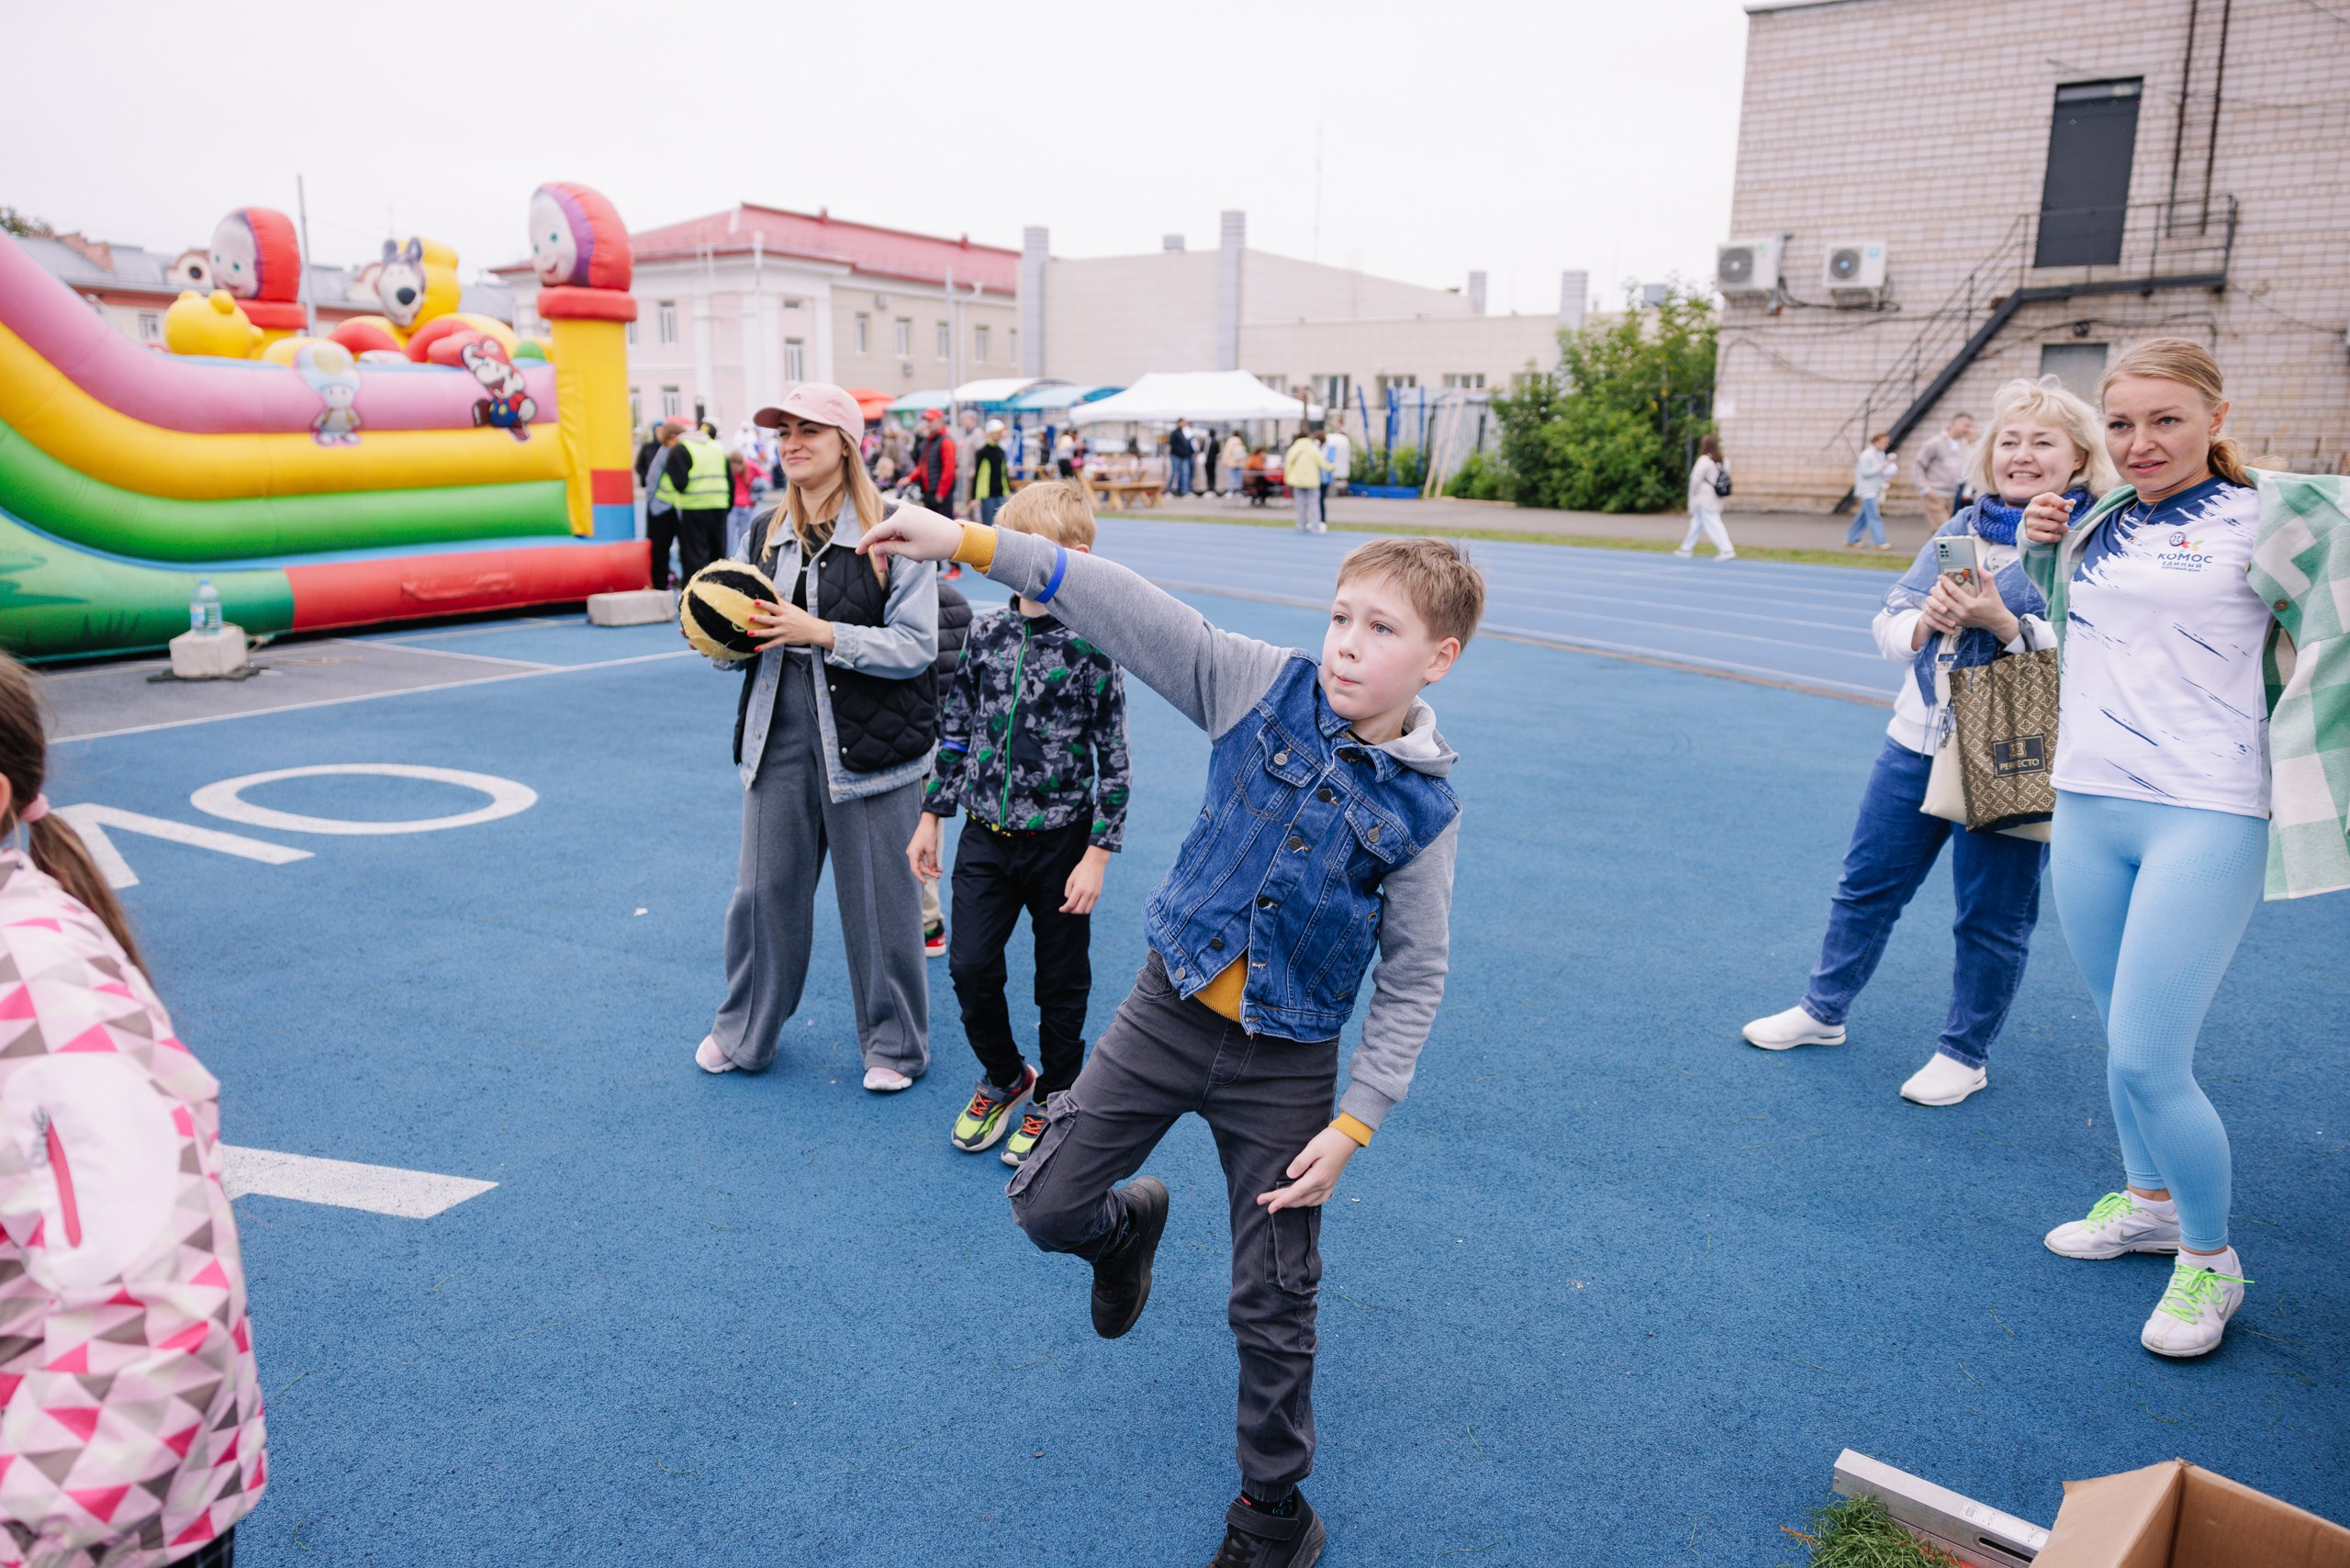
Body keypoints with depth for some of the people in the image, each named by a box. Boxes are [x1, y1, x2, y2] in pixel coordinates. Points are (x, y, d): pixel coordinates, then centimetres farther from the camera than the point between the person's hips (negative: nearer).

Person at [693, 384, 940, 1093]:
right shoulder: (764, 531, 9)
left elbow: (916, 647, -14)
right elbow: (749, 644, 17)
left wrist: (821, 633, -22)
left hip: (868, 740, -5)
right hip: (780, 735, 5)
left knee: (878, 895, 6)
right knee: (765, 887, 13)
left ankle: (893, 1044, 26)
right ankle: (745, 1032, 34)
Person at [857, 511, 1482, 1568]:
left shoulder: (1423, 809, -10)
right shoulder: (1267, 688, -8)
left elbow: (1412, 983, -5)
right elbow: (1128, 611, -14)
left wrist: (1354, 1123, -11)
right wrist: (970, 543, -21)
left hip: (1286, 1066, -1)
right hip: (1168, 1012, 2)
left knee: (1273, 1309, 8)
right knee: (1046, 1204, 5)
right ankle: (1129, 1222, 43)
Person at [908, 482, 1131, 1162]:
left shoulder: (1090, 648, -12)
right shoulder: (985, 633, 1)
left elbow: (1113, 759, -9)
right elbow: (955, 732, 10)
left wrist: (1098, 855, -11)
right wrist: (931, 816, 10)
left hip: (1060, 840, -3)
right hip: (986, 834, 4)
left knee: (1061, 980, 10)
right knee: (971, 968, 2)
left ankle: (1054, 1095, 32)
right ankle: (1004, 1078, 29)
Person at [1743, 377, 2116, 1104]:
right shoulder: (1962, 528, 9)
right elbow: (1888, 623, 7)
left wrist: (2002, 622, -28)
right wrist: (1923, 622, -14)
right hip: (1919, 738, 6)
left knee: (1991, 915, 8)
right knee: (1868, 881, 15)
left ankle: (1964, 1055, 27)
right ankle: (1823, 1010, 34)